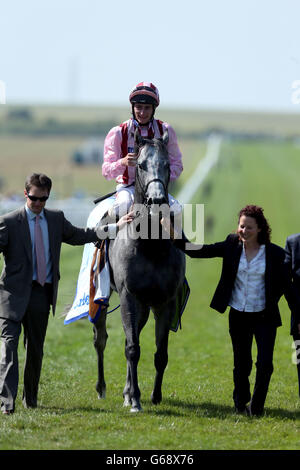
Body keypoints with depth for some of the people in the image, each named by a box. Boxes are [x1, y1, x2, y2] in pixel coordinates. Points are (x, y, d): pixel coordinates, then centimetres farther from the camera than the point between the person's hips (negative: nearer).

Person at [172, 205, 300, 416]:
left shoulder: (275, 254, -7)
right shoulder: (232, 246, -1)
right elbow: (203, 251, -5)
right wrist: (177, 240, -18)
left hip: (265, 317, -2)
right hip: (238, 316, 2)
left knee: (265, 364, -9)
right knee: (241, 364, 11)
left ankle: (257, 406, 12)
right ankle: (241, 403, 33)